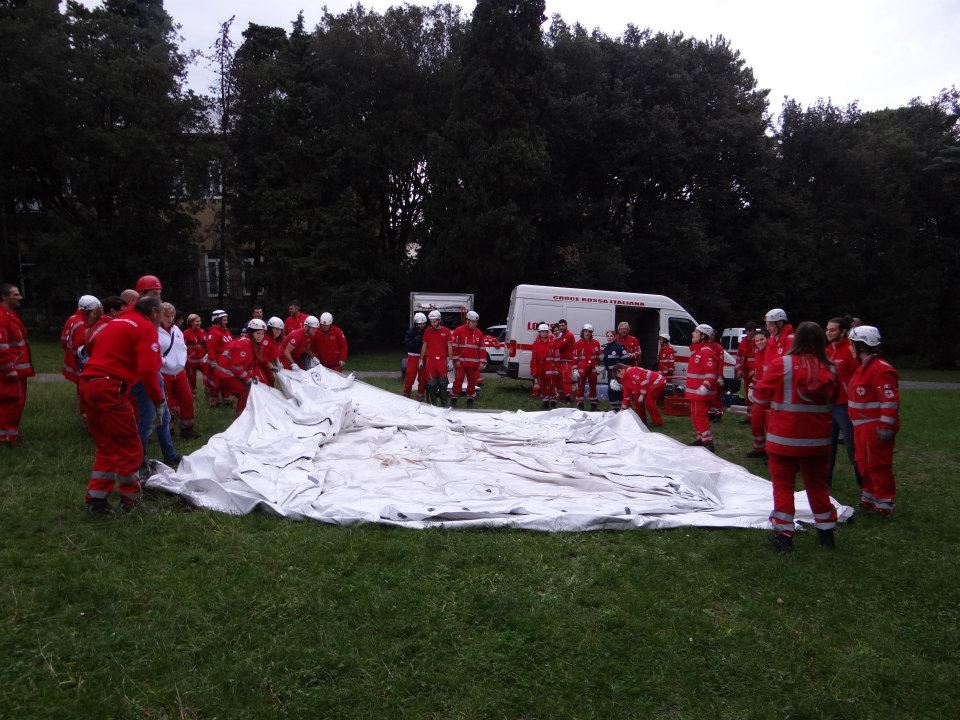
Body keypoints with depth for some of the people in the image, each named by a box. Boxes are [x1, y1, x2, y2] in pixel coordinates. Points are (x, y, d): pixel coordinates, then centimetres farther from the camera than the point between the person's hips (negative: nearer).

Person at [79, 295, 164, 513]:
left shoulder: (118, 321, 22)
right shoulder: (146, 328, -5)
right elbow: (148, 370, -15)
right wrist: (158, 400, -7)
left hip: (87, 383, 9)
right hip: (110, 388, -9)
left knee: (106, 446, 18)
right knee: (130, 448, 2)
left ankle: (96, 500, 20)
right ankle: (130, 501, 10)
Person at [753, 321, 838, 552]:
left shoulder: (781, 364, -14)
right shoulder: (829, 370, -1)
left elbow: (760, 396, -7)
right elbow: (832, 401, 14)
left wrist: (778, 401, 13)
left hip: (784, 438, -4)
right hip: (818, 440, 4)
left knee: (783, 485, 7)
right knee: (817, 484, 19)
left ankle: (784, 534, 8)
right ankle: (826, 531, 30)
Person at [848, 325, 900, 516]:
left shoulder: (881, 369, -19)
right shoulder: (864, 367, 14)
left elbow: (890, 400, -23)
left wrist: (886, 427, -24)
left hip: (875, 428, -10)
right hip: (862, 427, 10)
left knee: (878, 465, -1)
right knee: (864, 463, 18)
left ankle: (884, 505, 10)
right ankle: (869, 498, 31)